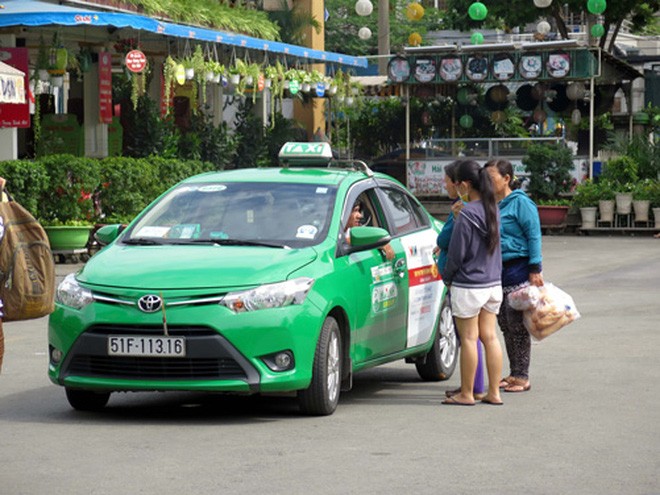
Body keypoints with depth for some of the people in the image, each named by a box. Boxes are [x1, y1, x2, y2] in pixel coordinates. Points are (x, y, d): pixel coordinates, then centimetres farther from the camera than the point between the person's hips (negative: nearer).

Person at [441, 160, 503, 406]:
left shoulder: (467, 215, -18)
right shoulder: (492, 210, 4)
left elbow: (457, 254, -14)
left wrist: (447, 278, 3)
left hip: (468, 286, -7)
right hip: (493, 283, 7)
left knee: (469, 338, 1)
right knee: (489, 336, 11)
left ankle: (466, 394, 8)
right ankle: (494, 392, 13)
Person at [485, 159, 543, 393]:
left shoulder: (520, 203, -10)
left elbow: (534, 236, -12)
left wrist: (535, 270, -16)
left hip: (518, 270, -8)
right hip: (496, 271, 8)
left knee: (517, 326, -4)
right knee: (506, 326, 11)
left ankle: (522, 377, 1)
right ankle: (514, 374, 19)